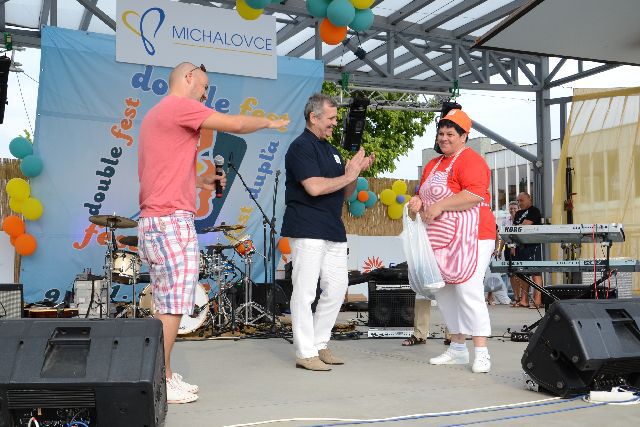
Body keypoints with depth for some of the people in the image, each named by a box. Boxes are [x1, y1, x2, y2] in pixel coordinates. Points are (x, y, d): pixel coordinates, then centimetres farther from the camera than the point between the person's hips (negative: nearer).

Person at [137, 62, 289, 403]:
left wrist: (200, 181, 20)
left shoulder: (155, 115, 24)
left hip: (152, 222, 10)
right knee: (173, 307, -8)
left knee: (166, 306, 11)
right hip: (172, 220, -10)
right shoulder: (179, 105, -7)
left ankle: (165, 376, 15)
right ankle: (159, 383, -4)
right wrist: (268, 122, 8)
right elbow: (236, 124, -9)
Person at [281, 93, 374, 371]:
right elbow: (314, 187, -21)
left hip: (333, 231, 9)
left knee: (337, 287, 8)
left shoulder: (331, 150, 21)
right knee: (305, 291, -5)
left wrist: (356, 171, 4)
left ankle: (319, 345, 19)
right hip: (307, 230, -9)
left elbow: (344, 194, 22)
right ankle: (305, 353, 1)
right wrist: (348, 175, -9)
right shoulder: (301, 147, -7)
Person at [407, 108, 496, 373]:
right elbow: (425, 193, 28)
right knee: (444, 293, 10)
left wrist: (440, 206, -20)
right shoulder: (433, 165, 21)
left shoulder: (470, 160, -7)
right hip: (440, 240, 9)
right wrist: (418, 201, 4)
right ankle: (457, 349, 21)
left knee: (468, 291, -14)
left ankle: (481, 354, -8)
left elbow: (475, 195, -21)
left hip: (468, 238, -9)